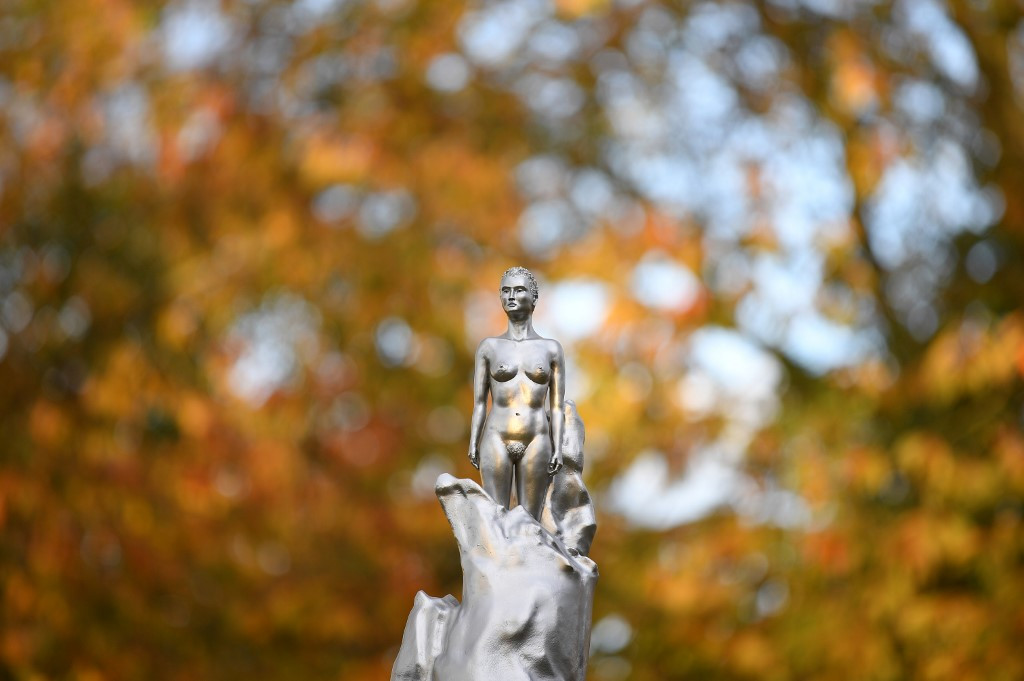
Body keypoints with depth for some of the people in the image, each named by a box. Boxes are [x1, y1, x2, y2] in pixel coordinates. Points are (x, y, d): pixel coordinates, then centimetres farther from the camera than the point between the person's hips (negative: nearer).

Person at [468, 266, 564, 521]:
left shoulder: (551, 349, 7)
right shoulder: (489, 347, 7)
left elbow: (557, 405, 5)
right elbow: (479, 401, 6)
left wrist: (558, 448, -3)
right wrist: (473, 442, -4)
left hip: (535, 444, 0)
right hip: (496, 442, 0)